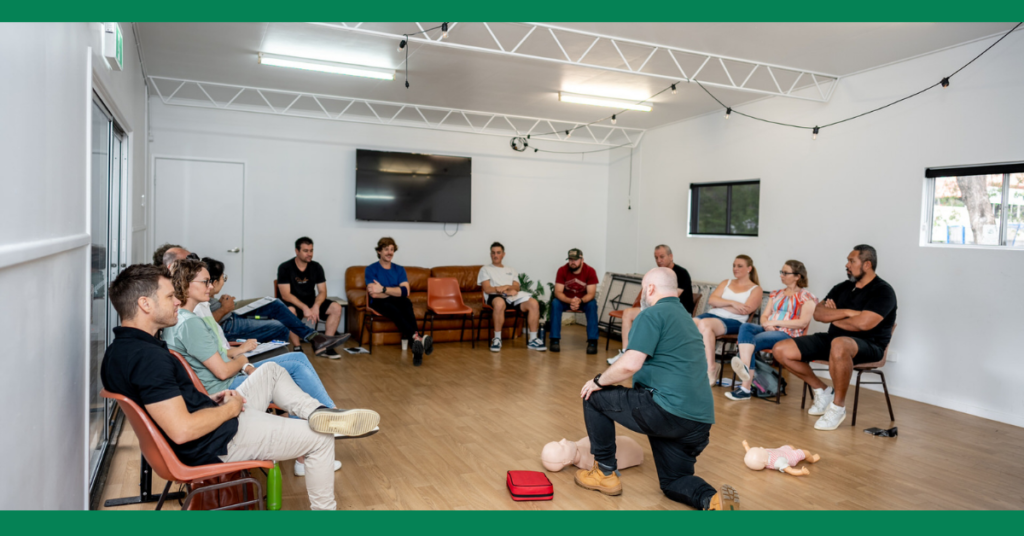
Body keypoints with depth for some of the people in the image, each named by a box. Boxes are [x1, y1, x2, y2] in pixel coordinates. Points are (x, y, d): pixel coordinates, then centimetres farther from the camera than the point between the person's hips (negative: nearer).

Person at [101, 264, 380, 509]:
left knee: (271, 371, 22)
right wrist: (229, 409, -16)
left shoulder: (119, 351, 5)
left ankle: (317, 412, 5)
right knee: (320, 439, -1)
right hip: (218, 443, -10)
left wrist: (209, 402, 7)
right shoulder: (148, 357, -29)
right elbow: (181, 430, -33)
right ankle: (324, 510, 17)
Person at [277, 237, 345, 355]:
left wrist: (316, 306, -22)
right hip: (292, 303, -4)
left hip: (311, 301, 5)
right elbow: (285, 295, -17)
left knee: (336, 308, -18)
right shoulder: (285, 268, -11)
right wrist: (304, 308, -30)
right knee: (290, 311, -39)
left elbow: (322, 292, 0)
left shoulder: (316, 267, 2)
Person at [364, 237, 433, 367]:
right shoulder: (371, 269, 6)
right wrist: (396, 291, -4)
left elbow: (406, 291, -3)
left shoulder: (399, 270, 16)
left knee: (406, 302, -34)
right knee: (393, 309, -38)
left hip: (397, 302, 3)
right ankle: (417, 338, -56)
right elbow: (374, 294, -10)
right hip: (379, 303, -3)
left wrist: (383, 289, -13)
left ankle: (416, 348, -50)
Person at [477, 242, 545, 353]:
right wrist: (507, 291, -10)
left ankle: (533, 340, -17)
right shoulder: (485, 269, 18)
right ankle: (497, 339, -28)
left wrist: (506, 286, -11)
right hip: (495, 296, -4)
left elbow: (516, 287, 13)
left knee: (534, 303, -24)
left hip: (513, 297, 4)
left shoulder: (511, 270, 30)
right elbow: (487, 289, 1)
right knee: (499, 303, -43)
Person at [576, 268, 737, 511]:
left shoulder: (653, 314, -7)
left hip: (668, 410, -9)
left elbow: (630, 365, -18)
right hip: (700, 421, 9)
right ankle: (712, 499, -6)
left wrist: (598, 381, -1)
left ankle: (605, 473, 15)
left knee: (594, 396, 9)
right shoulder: (685, 317, 22)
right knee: (674, 483, 25)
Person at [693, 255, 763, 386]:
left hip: (734, 321, -5)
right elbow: (711, 300, 8)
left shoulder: (755, 289, 11)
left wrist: (720, 304, 0)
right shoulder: (726, 283, 25)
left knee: (704, 324, -36)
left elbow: (744, 310, -7)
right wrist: (732, 303, -7)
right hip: (713, 315, 5)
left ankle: (711, 368, -29)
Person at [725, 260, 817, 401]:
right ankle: (744, 368, -47)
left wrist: (775, 322, -11)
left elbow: (803, 322, -8)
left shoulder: (806, 297, 4)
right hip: (768, 330, 6)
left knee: (751, 342, -31)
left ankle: (745, 388, -39)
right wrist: (767, 324, -6)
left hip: (788, 334, -5)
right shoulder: (776, 294, 24)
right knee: (745, 327, -28)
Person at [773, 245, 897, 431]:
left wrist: (834, 318, -3)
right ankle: (822, 390, 13)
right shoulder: (842, 288, 15)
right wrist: (847, 313, -14)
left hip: (868, 345, -7)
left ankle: (838, 407, -24)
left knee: (839, 345, -45)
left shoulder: (883, 291, -7)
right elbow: (818, 314, 3)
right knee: (781, 350, -7)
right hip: (833, 339, 8)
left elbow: (863, 323, -22)